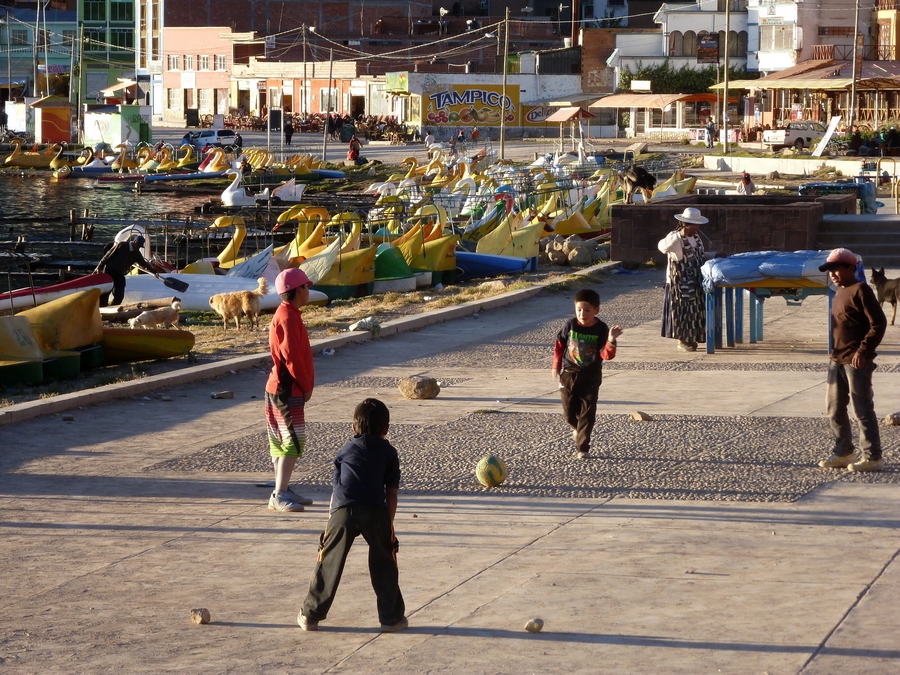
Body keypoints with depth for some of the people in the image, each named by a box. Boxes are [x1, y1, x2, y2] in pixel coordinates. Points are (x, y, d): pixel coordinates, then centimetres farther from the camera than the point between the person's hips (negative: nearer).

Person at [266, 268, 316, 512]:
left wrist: (304, 384, 14)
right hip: (287, 390, -10)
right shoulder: (288, 317, -17)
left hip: (279, 388, 10)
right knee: (293, 442, -11)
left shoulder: (287, 314, 15)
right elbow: (292, 356, -23)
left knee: (282, 442, 13)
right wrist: (306, 385, -13)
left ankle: (283, 490, 19)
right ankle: (279, 495, -14)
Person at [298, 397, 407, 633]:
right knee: (384, 565, 11)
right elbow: (392, 493, 16)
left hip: (342, 511, 1)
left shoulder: (345, 451, 25)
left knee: (329, 563, 8)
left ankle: (311, 615, 14)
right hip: (375, 511, -1)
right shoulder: (389, 453, 20)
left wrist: (332, 519, 27)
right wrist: (388, 522, 23)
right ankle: (391, 617, 14)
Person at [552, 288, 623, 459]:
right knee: (569, 412, 10)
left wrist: (611, 341, -38)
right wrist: (556, 367, 10)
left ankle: (582, 448, 4)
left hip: (590, 377, -2)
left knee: (587, 413, -2)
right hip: (569, 375, 2)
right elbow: (559, 346, 6)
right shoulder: (570, 325, -8)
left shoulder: (601, 330, -13)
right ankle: (577, 428, 42)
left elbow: (606, 355, -19)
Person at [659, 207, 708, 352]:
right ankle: (682, 341, 4)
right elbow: (663, 247, -37)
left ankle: (690, 339, 21)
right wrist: (680, 235, -46)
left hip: (695, 282, 8)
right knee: (682, 310, -3)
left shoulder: (695, 237, 10)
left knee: (694, 310, 12)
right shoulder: (675, 237, -17)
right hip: (679, 283, -8)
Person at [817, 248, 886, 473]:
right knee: (834, 408, 13)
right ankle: (843, 453, 24)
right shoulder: (839, 293, 16)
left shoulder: (861, 290, -12)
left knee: (862, 409, -6)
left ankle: (872, 457, -1)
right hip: (837, 360, 10)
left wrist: (863, 351, -21)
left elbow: (878, 323, -16)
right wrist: (835, 353, 15)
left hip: (856, 361, -10)